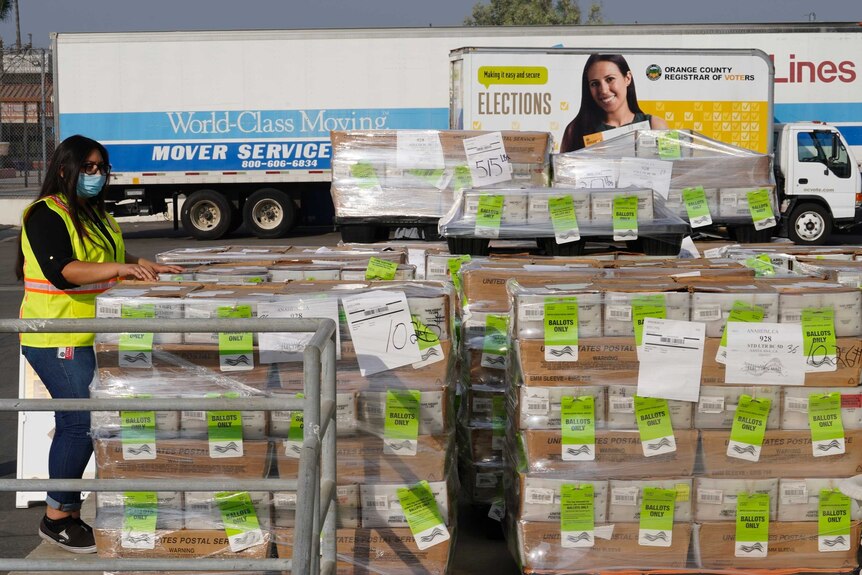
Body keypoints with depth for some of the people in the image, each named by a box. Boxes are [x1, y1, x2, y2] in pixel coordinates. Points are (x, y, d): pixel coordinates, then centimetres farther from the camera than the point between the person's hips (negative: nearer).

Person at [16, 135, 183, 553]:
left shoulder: (94, 213, 14)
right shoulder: (46, 215, -13)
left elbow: (105, 261, 26)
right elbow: (62, 270, -25)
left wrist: (145, 266, 10)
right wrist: (120, 268, -34)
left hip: (91, 336, 9)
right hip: (58, 341, -9)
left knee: (75, 423, 13)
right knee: (82, 422, -11)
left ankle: (68, 510, 22)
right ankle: (56, 518, 1)